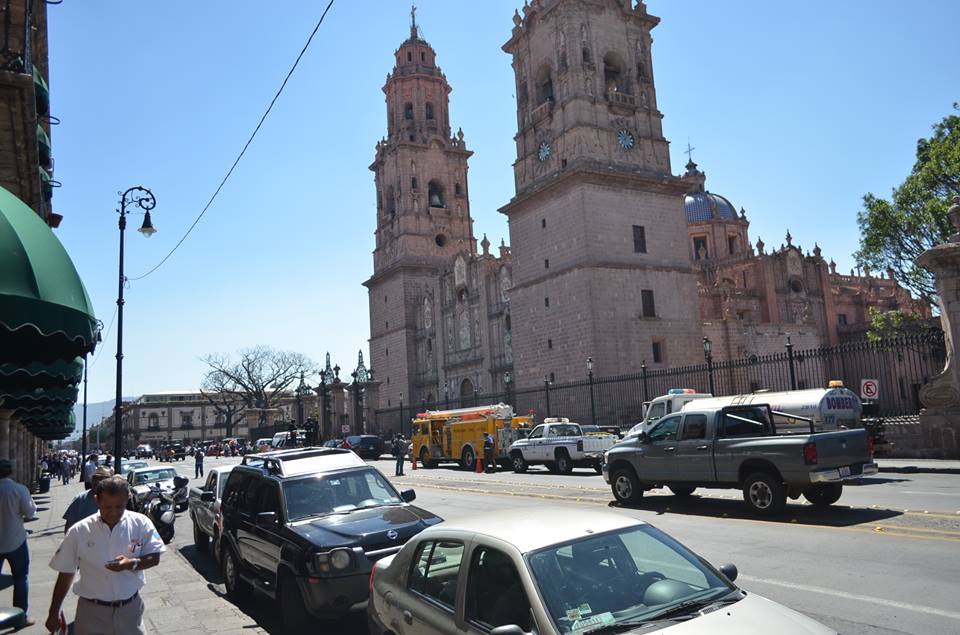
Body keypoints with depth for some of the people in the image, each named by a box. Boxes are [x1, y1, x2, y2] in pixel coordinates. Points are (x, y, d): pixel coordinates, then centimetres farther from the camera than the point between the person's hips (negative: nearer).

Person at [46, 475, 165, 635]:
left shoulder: (141, 524, -9)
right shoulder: (79, 531, -8)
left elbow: (154, 557, -4)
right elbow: (65, 574, 1)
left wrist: (131, 564, -23)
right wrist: (54, 613, 5)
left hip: (130, 609, 0)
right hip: (92, 611, 0)